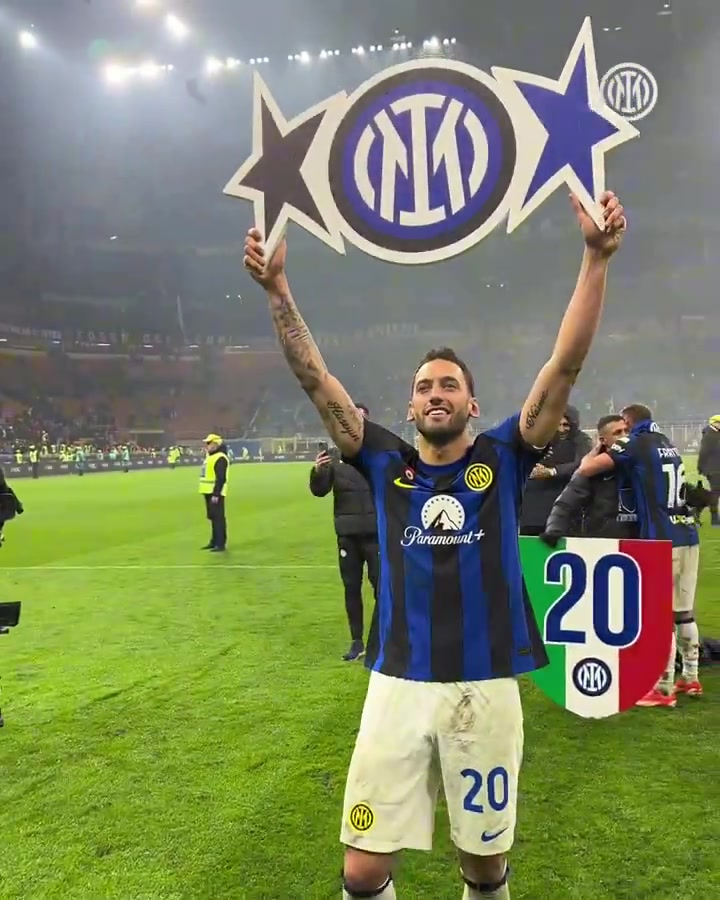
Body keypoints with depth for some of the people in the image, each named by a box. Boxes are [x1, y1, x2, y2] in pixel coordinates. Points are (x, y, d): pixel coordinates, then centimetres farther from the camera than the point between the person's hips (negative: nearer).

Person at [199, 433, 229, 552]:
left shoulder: (220, 458, -16)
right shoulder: (210, 456, 17)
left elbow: (221, 478, -22)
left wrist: (216, 494, -25)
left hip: (215, 493, -10)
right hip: (209, 492, 10)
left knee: (218, 518, -7)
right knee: (213, 517, 16)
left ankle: (221, 544, -4)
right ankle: (214, 541, 26)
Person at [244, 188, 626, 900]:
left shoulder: (502, 460, 3)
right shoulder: (387, 466, 4)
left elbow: (565, 364, -6)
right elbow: (315, 380, -1)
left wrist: (596, 259, -13)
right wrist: (277, 289, -9)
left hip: (486, 687, 0)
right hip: (399, 685, 1)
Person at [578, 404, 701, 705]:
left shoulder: (634, 444, -3)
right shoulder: (668, 443, 17)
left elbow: (586, 470, -8)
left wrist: (596, 449, 13)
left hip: (662, 538, -7)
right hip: (688, 535, 7)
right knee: (684, 611, 16)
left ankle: (664, 690, 2)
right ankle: (690, 679, 26)